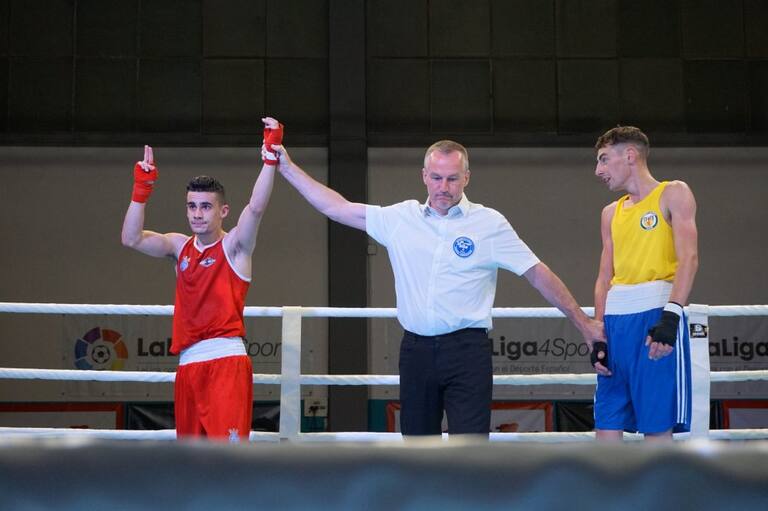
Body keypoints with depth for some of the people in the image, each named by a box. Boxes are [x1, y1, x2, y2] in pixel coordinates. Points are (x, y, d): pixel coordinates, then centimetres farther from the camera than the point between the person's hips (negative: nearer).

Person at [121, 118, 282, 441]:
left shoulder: (234, 245, 0)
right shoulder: (180, 246, 13)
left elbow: (256, 208, -18)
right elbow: (131, 239, -1)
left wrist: (270, 156, -25)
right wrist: (142, 189, -8)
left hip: (226, 359, -6)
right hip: (188, 363, 6)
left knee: (229, 447, -16)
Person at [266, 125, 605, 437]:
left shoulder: (490, 224, 1)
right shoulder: (401, 218, 8)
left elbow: (538, 274, 6)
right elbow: (337, 208, 13)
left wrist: (583, 323, 7)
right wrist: (288, 168, 11)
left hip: (467, 352, -3)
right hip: (416, 351, 3)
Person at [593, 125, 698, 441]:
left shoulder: (673, 195, 3)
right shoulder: (611, 214, 22)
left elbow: (688, 258, -9)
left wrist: (670, 316, -22)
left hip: (656, 315, -6)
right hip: (616, 320, 6)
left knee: (657, 426, -8)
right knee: (606, 423, 1)